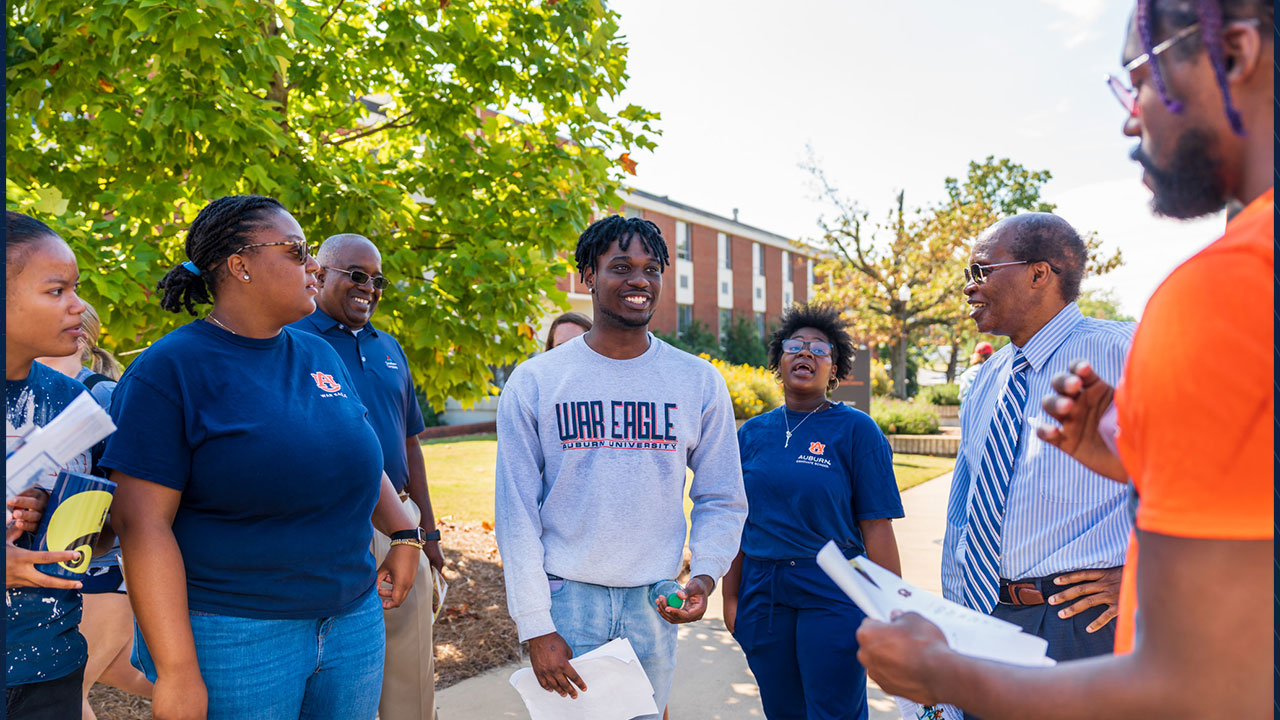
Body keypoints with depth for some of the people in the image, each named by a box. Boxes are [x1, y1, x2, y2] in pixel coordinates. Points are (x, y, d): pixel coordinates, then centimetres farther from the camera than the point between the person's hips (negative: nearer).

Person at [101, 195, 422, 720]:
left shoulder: (320, 356, 8)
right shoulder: (169, 370, -10)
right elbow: (142, 522, -15)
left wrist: (404, 535, 8)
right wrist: (176, 672, -18)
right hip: (234, 634, -6)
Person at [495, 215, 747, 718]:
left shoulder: (700, 382, 0)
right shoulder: (532, 383, -5)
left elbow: (722, 500, 6)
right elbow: (516, 512, -5)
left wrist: (705, 574, -11)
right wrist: (535, 626, -8)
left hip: (654, 603, 2)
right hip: (566, 597, -1)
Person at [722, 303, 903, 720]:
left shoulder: (857, 430, -4)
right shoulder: (753, 433, 7)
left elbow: (876, 526, -7)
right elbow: (738, 521, 9)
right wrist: (731, 597, 9)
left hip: (832, 595, -3)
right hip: (763, 592, 4)